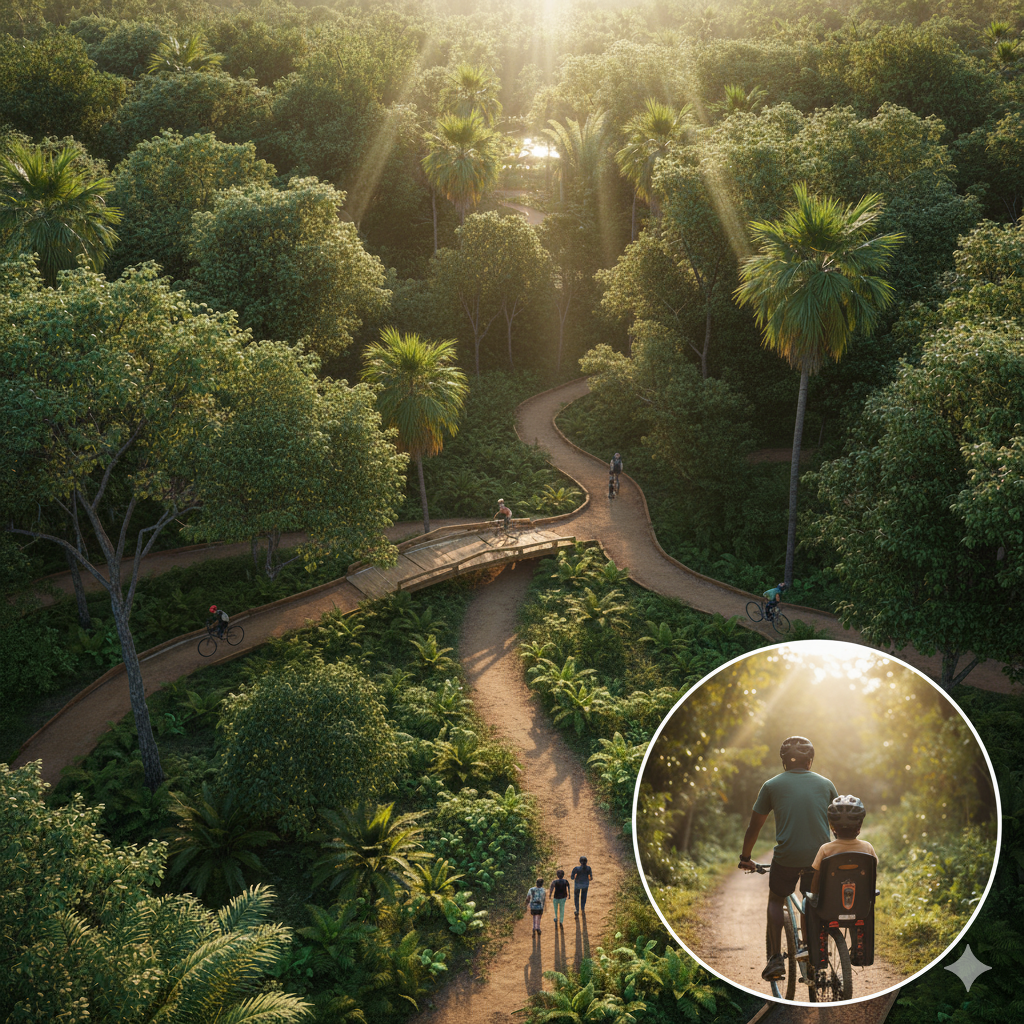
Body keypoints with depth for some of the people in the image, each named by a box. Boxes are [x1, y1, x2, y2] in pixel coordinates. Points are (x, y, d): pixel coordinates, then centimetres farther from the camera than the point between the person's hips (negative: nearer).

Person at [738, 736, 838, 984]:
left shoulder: (772, 785, 6)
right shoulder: (825, 784, 11)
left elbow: (754, 827, 12)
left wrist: (745, 857, 25)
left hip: (787, 857, -1)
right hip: (819, 856, 2)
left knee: (776, 900, 20)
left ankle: (775, 958, 8)